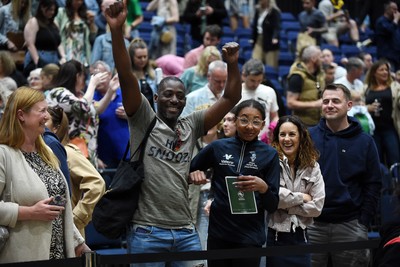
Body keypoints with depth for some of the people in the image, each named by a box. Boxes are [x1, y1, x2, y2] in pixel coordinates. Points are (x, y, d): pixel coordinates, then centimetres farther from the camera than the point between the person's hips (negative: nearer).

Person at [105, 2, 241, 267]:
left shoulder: (192, 126, 14)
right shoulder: (144, 119, 3)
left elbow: (230, 99, 11)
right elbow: (126, 77, -9)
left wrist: (233, 64, -5)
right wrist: (117, 30, -19)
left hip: (186, 232, 4)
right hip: (146, 232, -4)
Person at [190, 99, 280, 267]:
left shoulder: (269, 154, -1)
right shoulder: (218, 147, 0)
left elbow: (272, 206, -1)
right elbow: (189, 170, 14)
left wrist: (263, 188, -20)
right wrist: (194, 175, -7)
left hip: (250, 236, -1)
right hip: (218, 232, 1)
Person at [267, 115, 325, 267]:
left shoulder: (312, 167, 5)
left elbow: (317, 206, -1)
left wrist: (286, 206, -10)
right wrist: (302, 197, -9)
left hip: (300, 237, 4)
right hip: (274, 236, -4)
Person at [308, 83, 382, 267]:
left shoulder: (364, 142, 2)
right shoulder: (308, 136, 2)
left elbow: (373, 185, 3)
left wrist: (364, 221, -3)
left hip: (350, 226, 0)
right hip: (311, 224, 0)